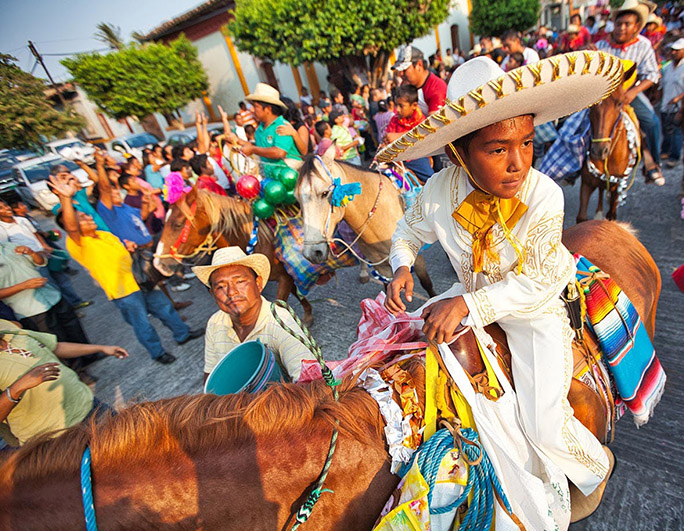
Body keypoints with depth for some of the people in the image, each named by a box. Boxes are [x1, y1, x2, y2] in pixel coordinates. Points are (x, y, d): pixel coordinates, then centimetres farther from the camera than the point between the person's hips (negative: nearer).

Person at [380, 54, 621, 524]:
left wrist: (468, 304, -33)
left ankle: (596, 466, 37)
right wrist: (402, 267, -18)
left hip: (535, 307, -4)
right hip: (473, 300, 4)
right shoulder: (440, 191, -20)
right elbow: (409, 230, 1)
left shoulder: (544, 195, -27)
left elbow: (536, 281, -22)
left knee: (544, 426, -4)